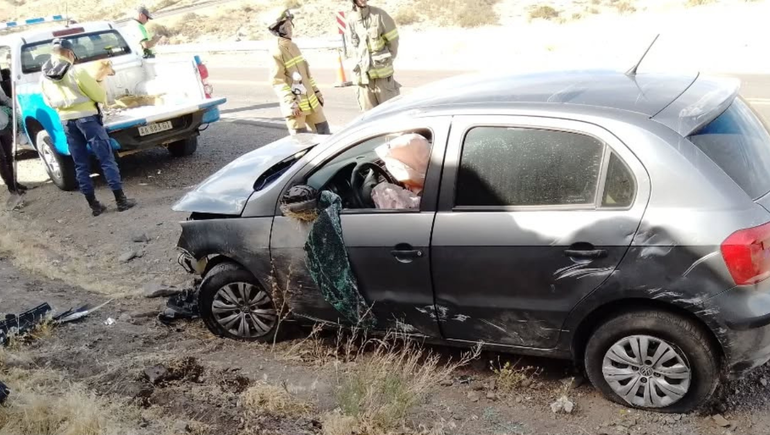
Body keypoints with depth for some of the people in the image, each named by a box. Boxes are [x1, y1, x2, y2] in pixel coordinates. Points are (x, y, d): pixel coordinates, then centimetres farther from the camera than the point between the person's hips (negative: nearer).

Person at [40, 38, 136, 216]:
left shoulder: (44, 78, 3)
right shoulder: (76, 72, -14)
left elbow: (49, 101, 15)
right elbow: (99, 95, -10)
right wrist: (103, 95, 13)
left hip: (66, 121, 6)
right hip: (87, 117, -5)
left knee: (81, 165, 10)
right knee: (106, 159, -1)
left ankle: (94, 205, 11)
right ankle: (121, 200, -2)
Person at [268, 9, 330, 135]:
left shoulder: (293, 46, 12)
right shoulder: (277, 52, -14)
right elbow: (277, 81, -19)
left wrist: (316, 91, 19)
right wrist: (291, 102, -24)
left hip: (310, 100, 8)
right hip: (295, 104, -8)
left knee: (324, 131, 13)